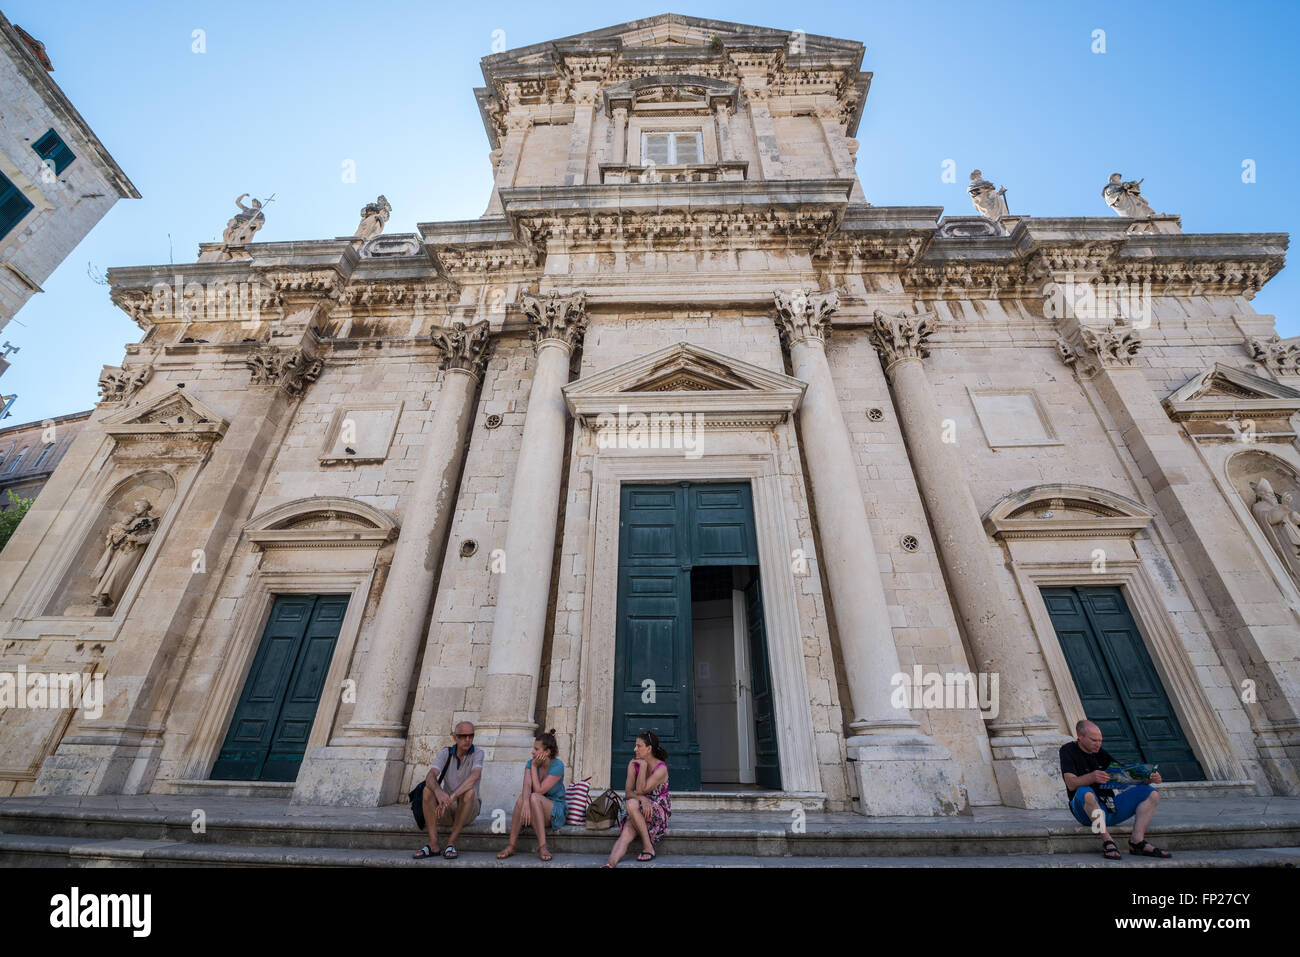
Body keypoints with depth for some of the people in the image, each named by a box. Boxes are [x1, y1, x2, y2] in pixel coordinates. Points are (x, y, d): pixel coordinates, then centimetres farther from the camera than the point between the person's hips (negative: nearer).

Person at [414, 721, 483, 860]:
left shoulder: (477, 754, -10)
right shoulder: (446, 754, -2)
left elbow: (474, 777, -30)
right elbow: (430, 776, -20)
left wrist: (451, 797, -42)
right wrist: (438, 792, -42)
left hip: (468, 810, -3)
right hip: (447, 810, 3)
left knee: (470, 792, -34)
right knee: (428, 789, -23)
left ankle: (451, 842, -20)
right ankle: (433, 844, -21)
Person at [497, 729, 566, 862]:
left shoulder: (557, 765, -16)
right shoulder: (531, 763, -2)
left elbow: (539, 790, -22)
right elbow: (527, 785, -21)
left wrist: (534, 767, -17)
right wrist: (525, 803, -40)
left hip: (556, 810, -4)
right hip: (534, 808, 4)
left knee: (534, 797, -34)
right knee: (522, 797, -29)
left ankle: (542, 847, -31)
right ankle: (511, 846, -23)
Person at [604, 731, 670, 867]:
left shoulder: (661, 768, -14)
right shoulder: (633, 764, 2)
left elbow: (640, 790, -23)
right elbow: (628, 792, -5)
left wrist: (643, 765, -20)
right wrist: (642, 799, -26)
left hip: (659, 810, -4)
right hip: (637, 810, 4)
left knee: (631, 804, -33)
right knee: (625, 834, -27)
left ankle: (648, 847, -25)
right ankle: (610, 864, -47)